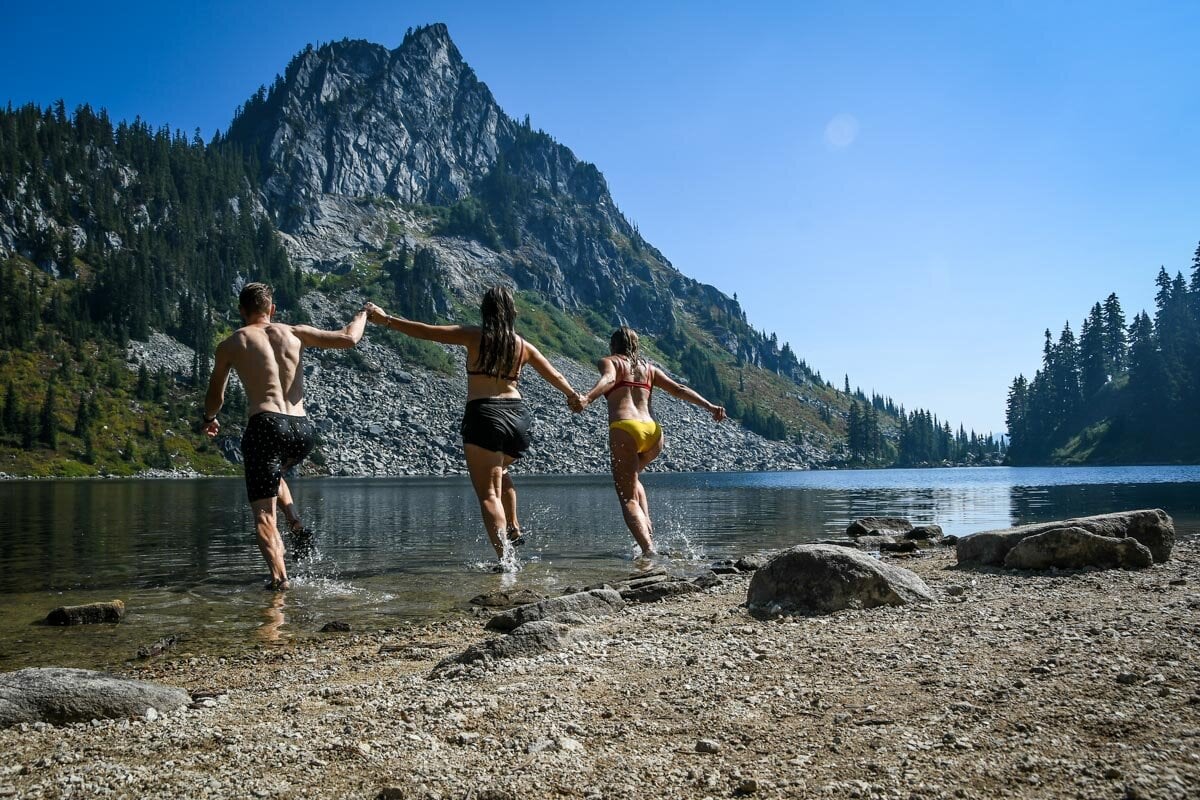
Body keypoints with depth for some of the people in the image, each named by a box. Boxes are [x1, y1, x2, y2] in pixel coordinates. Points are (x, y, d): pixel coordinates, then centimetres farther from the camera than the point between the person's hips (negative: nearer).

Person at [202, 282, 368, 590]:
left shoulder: (230, 345, 10)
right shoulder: (295, 333, 13)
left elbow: (215, 397, 23)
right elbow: (349, 339, 12)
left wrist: (209, 419, 44)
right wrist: (362, 315, 33)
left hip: (266, 426, -4)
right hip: (303, 430, 4)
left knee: (263, 514, 1)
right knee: (274, 473, 34)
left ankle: (279, 575, -17)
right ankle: (296, 523, 12)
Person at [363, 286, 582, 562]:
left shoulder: (474, 336, 0)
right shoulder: (523, 346, 11)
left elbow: (426, 331, -5)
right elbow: (555, 376, 22)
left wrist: (386, 320, 2)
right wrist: (573, 396, 40)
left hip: (484, 415, -5)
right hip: (518, 415, 5)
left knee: (489, 493, -6)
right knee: (500, 471, 33)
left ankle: (504, 557, -18)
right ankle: (514, 529, 26)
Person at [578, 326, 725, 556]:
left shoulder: (609, 361, 12)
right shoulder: (648, 367, 25)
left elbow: (608, 379, -11)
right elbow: (679, 389, 16)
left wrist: (587, 398, -29)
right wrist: (709, 407, 14)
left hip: (625, 430, -5)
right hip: (653, 433, 5)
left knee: (628, 498, -2)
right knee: (630, 477, 32)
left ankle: (648, 548, -23)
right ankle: (647, 525, 13)